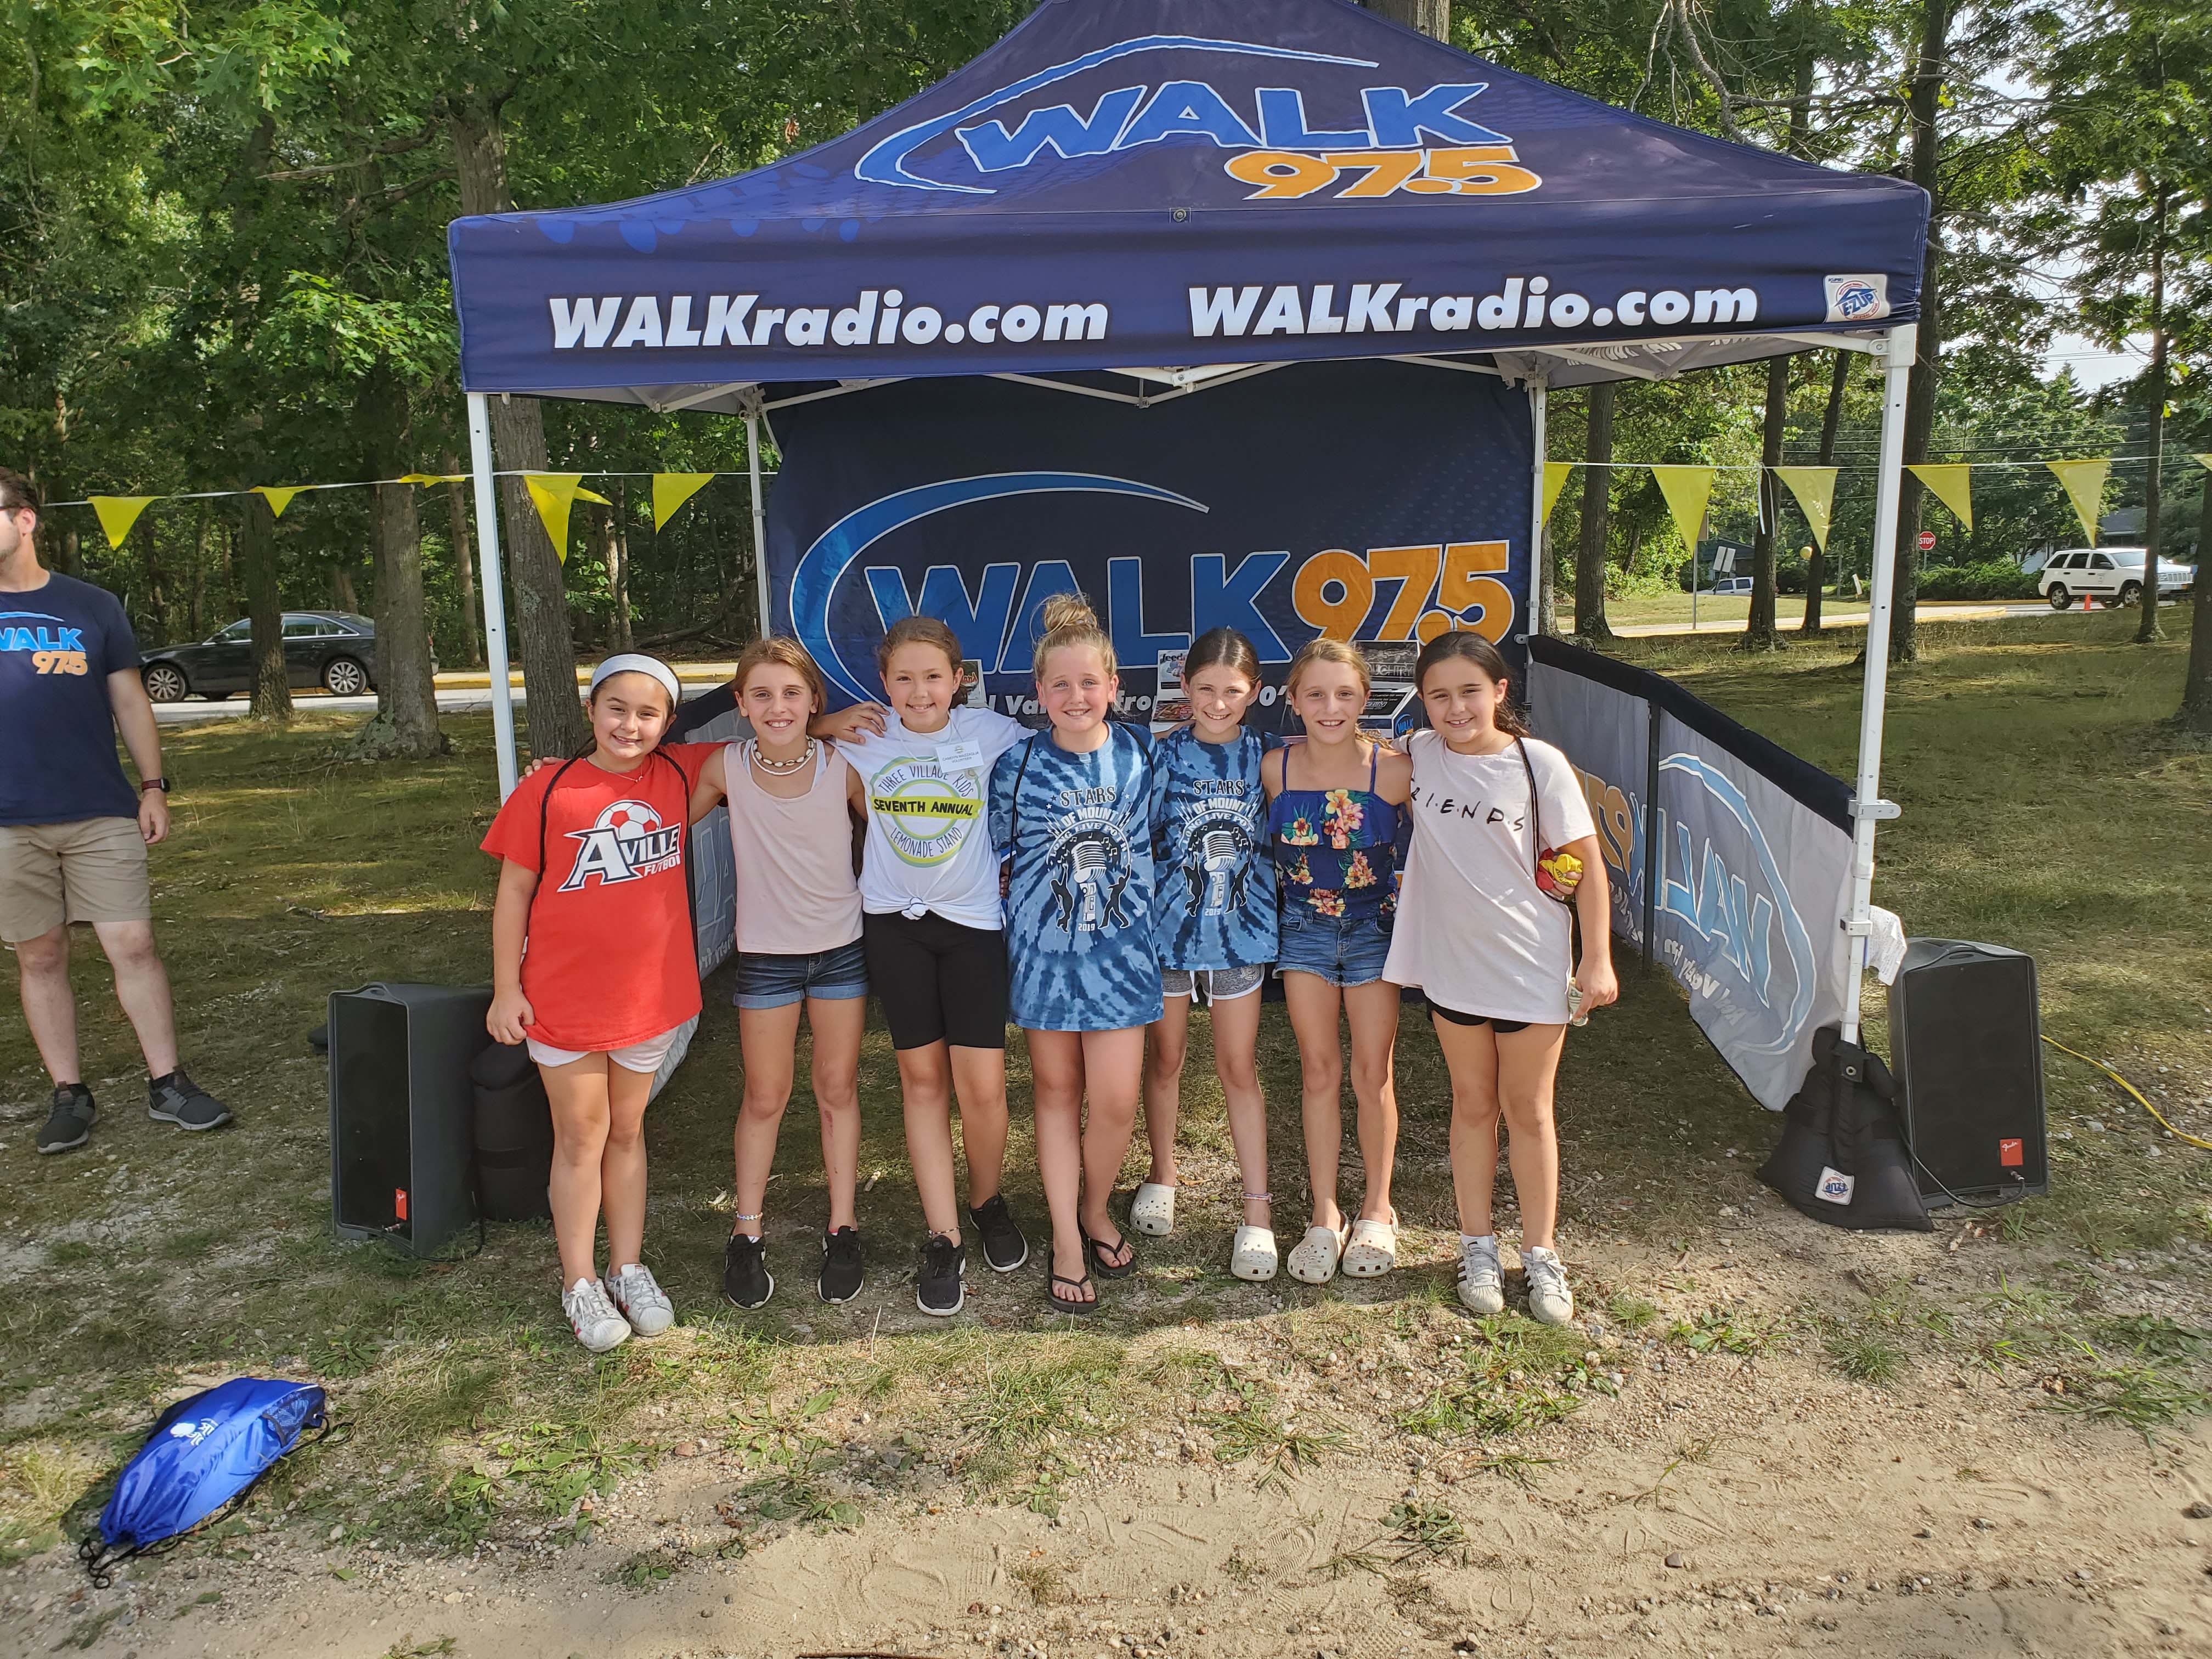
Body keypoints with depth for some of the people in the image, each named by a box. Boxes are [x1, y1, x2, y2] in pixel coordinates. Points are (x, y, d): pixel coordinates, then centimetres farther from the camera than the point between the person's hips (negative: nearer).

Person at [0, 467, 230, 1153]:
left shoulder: (92, 606, 6)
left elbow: (130, 702, 8)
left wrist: (153, 785, 2)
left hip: (101, 814, -1)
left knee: (133, 946, -3)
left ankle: (168, 1085, 6)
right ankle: (69, 1096, 16)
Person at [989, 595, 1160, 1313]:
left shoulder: (1137, 757, -1)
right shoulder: (1017, 766, -5)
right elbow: (993, 855, 6)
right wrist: (1024, 908, 2)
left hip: (1120, 948, 1)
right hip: (1044, 948, -1)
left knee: (1117, 1101, -2)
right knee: (1057, 1092, 9)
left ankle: (1095, 1208, 26)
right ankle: (1067, 1240, 22)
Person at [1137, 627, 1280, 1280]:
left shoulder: (1262, 757, -1)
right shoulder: (1162, 755, -5)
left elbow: (1276, 841, 7)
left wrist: (1273, 917, 2)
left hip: (1239, 929, 0)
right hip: (1168, 924, 0)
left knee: (1239, 1067, 5)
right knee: (1165, 1057, 14)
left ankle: (1258, 1209, 12)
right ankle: (1162, 1174, 35)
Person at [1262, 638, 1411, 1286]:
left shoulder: (1393, 771, -18)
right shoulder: (1273, 769, -11)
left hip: (1374, 927, -2)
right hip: (1304, 928, 2)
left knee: (1372, 1073, 6)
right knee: (1318, 1071, 8)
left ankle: (1377, 1209, 26)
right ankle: (1325, 1217, 20)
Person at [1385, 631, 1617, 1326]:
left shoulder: (1539, 764, -13)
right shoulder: (1419, 755, -4)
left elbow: (1587, 864, -8)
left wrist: (1598, 960, -10)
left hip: (1532, 965, -2)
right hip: (1452, 961, 2)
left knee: (1527, 1109, 10)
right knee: (1472, 1103, 15)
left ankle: (1540, 1253, 25)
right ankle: (1478, 1246, 28)